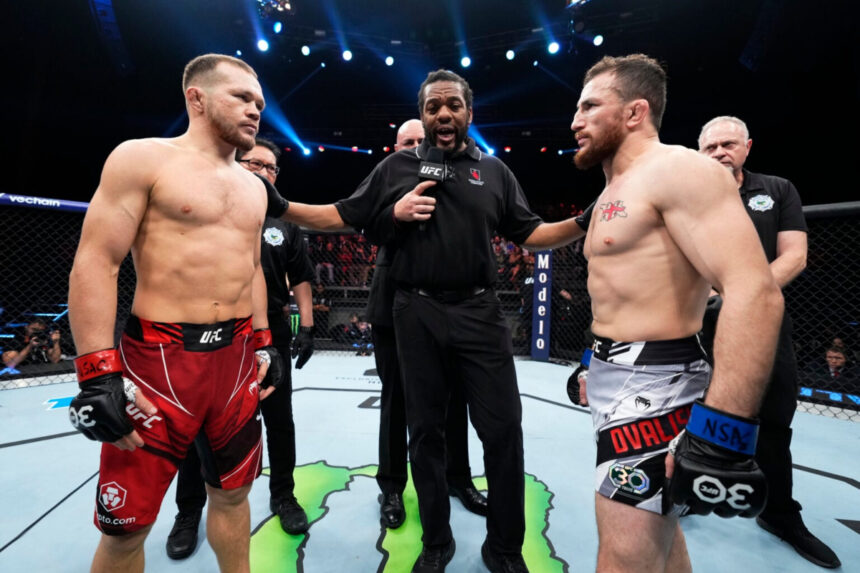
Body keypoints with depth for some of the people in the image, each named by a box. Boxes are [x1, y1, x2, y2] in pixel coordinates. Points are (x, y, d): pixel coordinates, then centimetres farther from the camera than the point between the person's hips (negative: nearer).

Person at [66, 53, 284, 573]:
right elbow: (95, 264, -9)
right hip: (159, 358, -5)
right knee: (126, 524, 7)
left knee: (232, 492, 18)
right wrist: (98, 373, -14)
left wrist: (264, 342, 14)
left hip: (237, 356, 6)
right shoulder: (142, 159, -3)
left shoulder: (252, 185, 14)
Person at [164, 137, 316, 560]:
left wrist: (306, 326, -1)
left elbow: (300, 277, 8)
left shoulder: (284, 222, 8)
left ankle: (283, 496, 31)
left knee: (279, 422, 11)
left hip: (270, 334, 2)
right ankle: (189, 512, 31)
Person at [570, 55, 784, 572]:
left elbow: (756, 293, -24)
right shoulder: (614, 192, 17)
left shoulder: (677, 170, -13)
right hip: (618, 375, 10)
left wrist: (722, 434, -30)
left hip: (652, 383, -10)